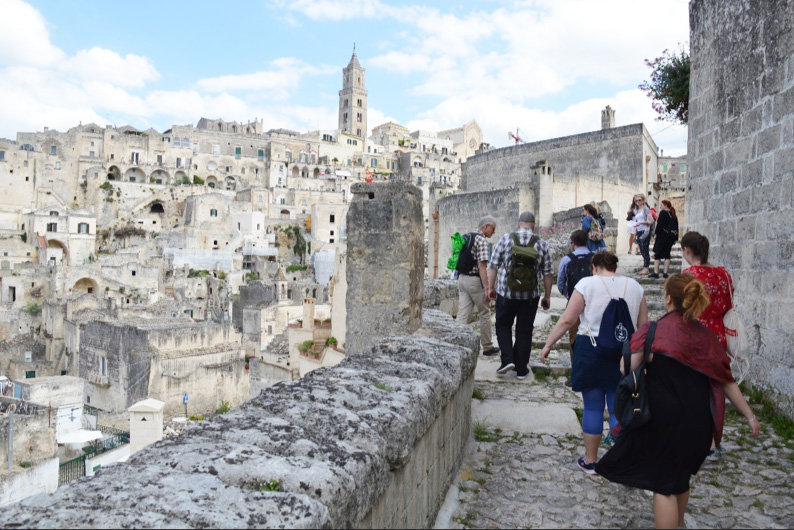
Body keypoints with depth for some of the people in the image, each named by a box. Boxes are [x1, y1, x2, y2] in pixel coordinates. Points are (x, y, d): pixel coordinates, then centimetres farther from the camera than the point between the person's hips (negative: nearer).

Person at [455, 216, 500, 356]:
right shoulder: (482, 240, -13)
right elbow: (481, 265, -20)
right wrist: (487, 287, -21)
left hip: (462, 278, 7)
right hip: (475, 280, -7)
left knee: (462, 315, 4)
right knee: (485, 314, 7)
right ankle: (487, 347, 18)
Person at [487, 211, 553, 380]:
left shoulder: (505, 239, -4)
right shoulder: (542, 244, 0)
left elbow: (493, 266, -3)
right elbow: (547, 273, 3)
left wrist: (491, 287, 7)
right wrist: (547, 296, 12)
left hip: (506, 293, -1)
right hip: (530, 295, 1)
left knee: (503, 326, 16)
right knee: (524, 331, 10)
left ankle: (507, 359, 1)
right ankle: (521, 369, 15)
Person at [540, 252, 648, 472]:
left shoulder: (587, 284, -5)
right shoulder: (634, 286, 6)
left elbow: (567, 320, -8)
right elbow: (643, 325, 8)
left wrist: (548, 344, -1)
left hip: (591, 351, -2)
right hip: (624, 354, 3)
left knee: (592, 407, 8)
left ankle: (590, 460, 19)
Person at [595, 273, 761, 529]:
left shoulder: (651, 332, -14)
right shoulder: (705, 336, -1)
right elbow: (727, 381, 4)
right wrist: (750, 417, 13)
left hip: (664, 420, -5)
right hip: (699, 423, 5)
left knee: (664, 484, 6)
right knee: (681, 475, 26)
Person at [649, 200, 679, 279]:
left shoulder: (663, 213, -8)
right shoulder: (674, 215, 13)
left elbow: (659, 225, -14)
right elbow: (676, 227, 15)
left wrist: (656, 234, -8)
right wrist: (675, 239, 19)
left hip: (663, 236, -7)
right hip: (671, 236, 7)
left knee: (657, 254, -3)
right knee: (667, 254, 10)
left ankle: (656, 273, -8)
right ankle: (665, 273, 7)